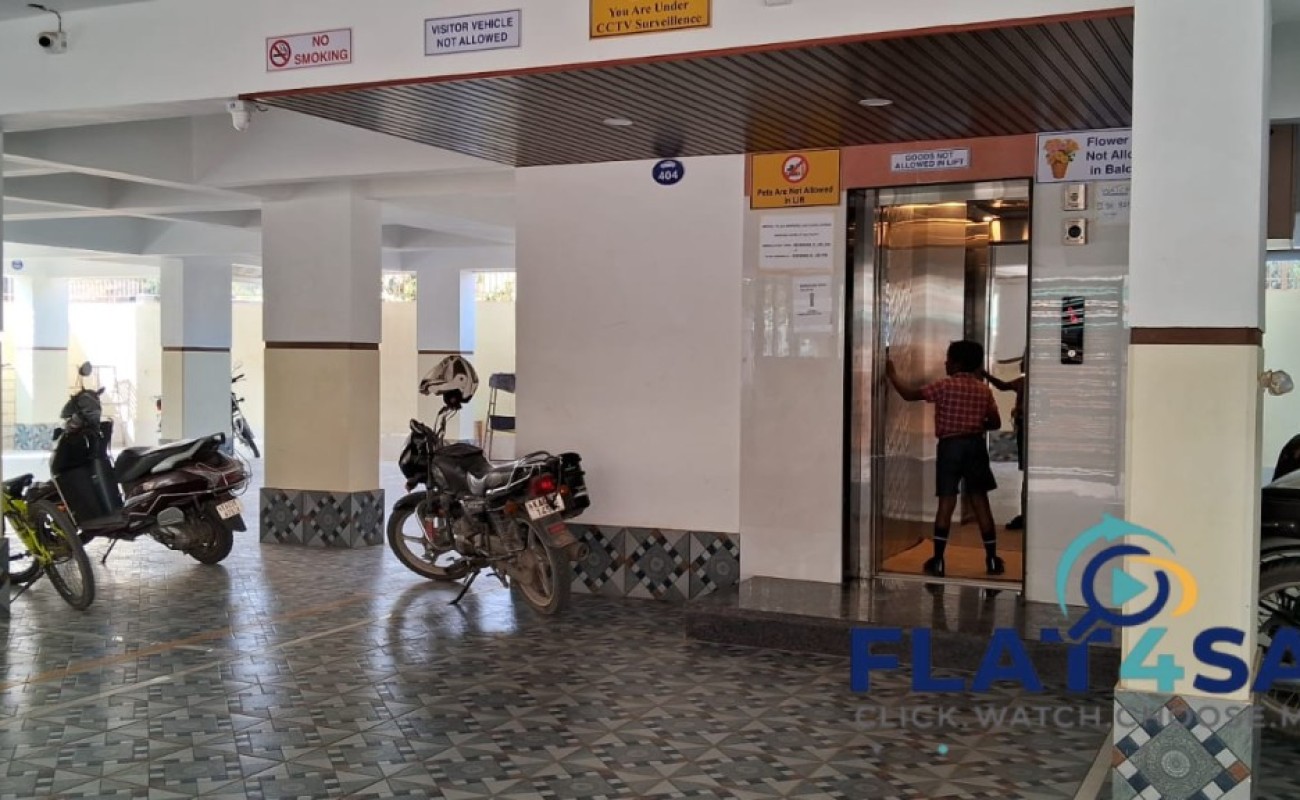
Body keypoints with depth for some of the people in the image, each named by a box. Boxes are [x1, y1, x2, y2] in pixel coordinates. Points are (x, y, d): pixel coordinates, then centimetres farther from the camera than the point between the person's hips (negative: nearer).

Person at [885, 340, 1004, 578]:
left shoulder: (944, 386, -7)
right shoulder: (984, 389, 5)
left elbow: (909, 395, -7)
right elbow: (995, 423, 7)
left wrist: (892, 375, 6)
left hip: (950, 446, -3)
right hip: (975, 445, 3)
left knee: (946, 502, -1)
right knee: (980, 501, 7)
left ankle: (938, 560, -1)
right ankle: (992, 559, 9)